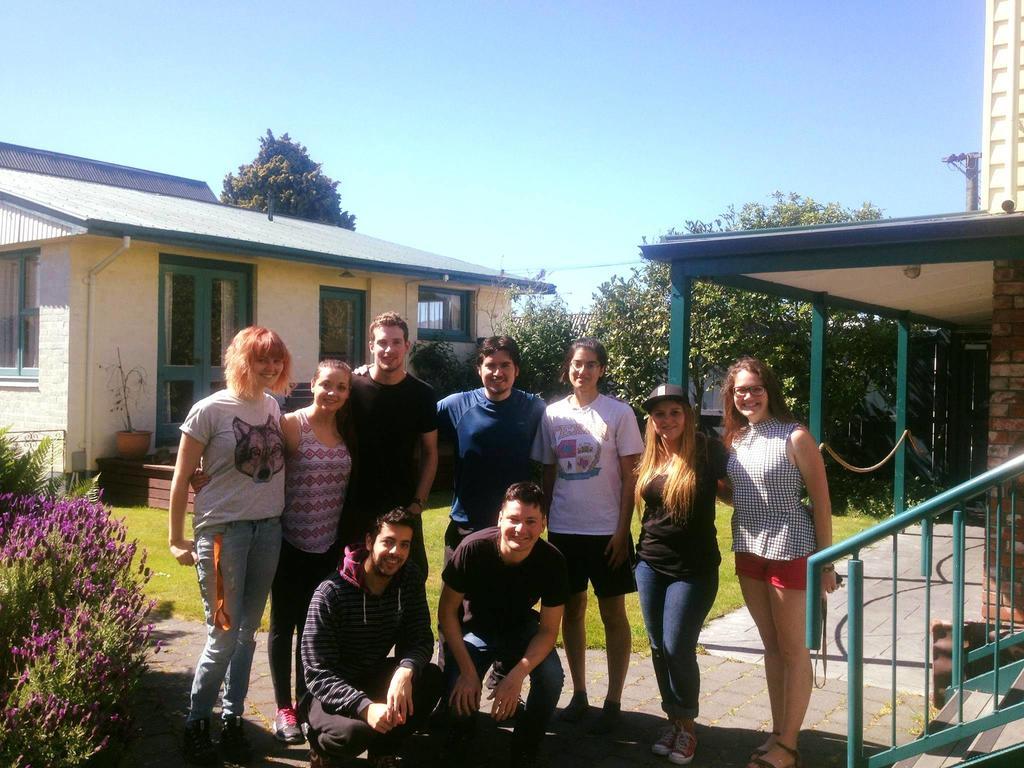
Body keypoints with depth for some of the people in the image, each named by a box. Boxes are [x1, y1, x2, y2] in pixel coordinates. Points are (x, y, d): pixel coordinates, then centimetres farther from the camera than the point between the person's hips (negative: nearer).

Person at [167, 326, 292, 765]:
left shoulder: (273, 406, 6)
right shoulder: (210, 410, -9)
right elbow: (181, 478, -5)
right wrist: (176, 539, -4)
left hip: (268, 529, 5)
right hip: (222, 530, -5)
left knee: (247, 633, 11)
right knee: (223, 636, 0)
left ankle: (232, 718, 25)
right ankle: (197, 722, 20)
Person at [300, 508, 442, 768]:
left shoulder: (410, 578, -7)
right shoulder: (331, 593, -24)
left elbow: (420, 638, -10)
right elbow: (318, 674, -25)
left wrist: (406, 670, -34)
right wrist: (365, 707, -40)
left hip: (374, 678, 5)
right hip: (329, 691, -5)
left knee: (431, 678, -23)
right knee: (354, 731, -36)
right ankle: (322, 745, 2)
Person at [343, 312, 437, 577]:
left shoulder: (422, 394, -2)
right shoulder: (352, 387, -4)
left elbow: (430, 453, 3)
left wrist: (418, 502, -5)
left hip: (403, 508, 0)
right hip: (356, 508, 0)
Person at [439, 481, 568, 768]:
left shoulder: (552, 561, -25)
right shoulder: (473, 549, -31)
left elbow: (548, 629, -16)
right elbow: (447, 611, -18)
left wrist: (516, 676, -31)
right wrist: (468, 672, -23)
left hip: (521, 628, 2)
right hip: (474, 627, -1)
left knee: (551, 678, -25)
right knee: (460, 690, -26)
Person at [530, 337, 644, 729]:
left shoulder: (619, 413, -5)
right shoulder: (553, 414, 4)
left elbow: (630, 477, -5)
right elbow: (548, 474, 9)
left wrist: (622, 530, -10)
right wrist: (541, 522, 5)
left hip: (606, 530, -3)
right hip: (563, 529, 3)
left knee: (613, 614, 5)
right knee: (572, 609, 11)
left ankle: (613, 701, 16)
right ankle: (579, 694, 24)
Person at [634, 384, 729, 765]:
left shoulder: (707, 450, -10)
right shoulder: (648, 455, 4)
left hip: (694, 567, -5)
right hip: (650, 563, 5)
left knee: (678, 648, -5)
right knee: (659, 647, 10)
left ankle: (687, 725, 16)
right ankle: (673, 718, 27)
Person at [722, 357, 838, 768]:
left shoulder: (795, 437, -12)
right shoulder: (736, 439, 6)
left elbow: (821, 500, -10)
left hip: (789, 550, -6)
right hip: (749, 551, 6)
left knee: (792, 648, 5)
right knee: (770, 645, 15)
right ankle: (777, 732, 27)